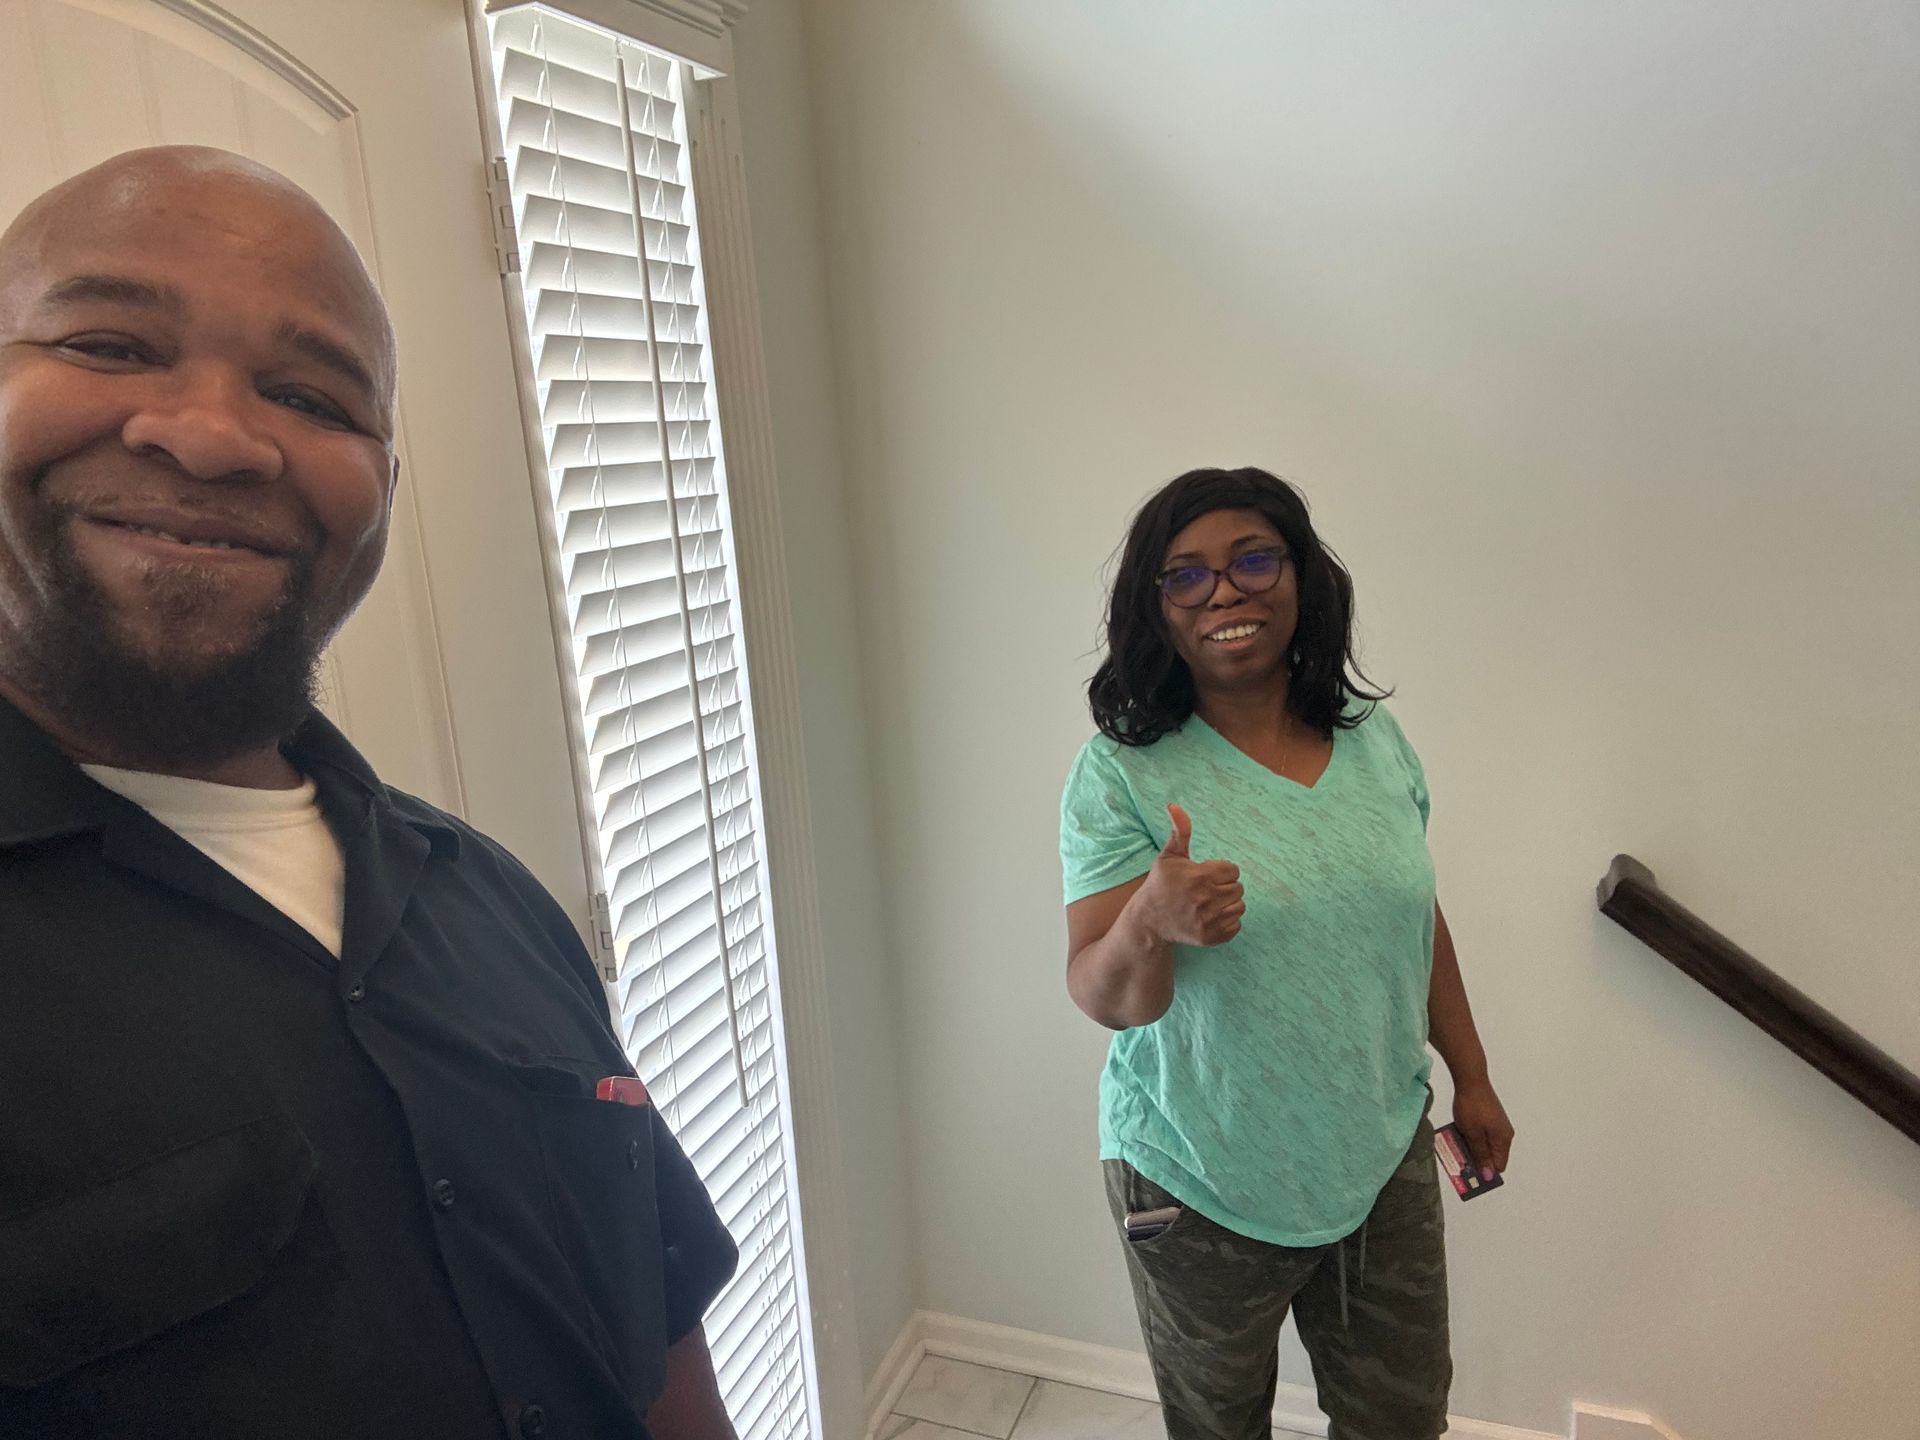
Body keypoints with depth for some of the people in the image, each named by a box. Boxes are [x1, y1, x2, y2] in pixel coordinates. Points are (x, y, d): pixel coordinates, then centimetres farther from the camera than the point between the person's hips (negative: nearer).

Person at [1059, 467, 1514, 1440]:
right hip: (1203, 1181, -3)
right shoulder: (1121, 772, -17)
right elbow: (1103, 997, -20)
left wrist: (1471, 1078, 14)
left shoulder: (1374, 739, -3)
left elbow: (1419, 918, 9)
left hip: (1383, 1157, 4)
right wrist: (1151, 923, -41)